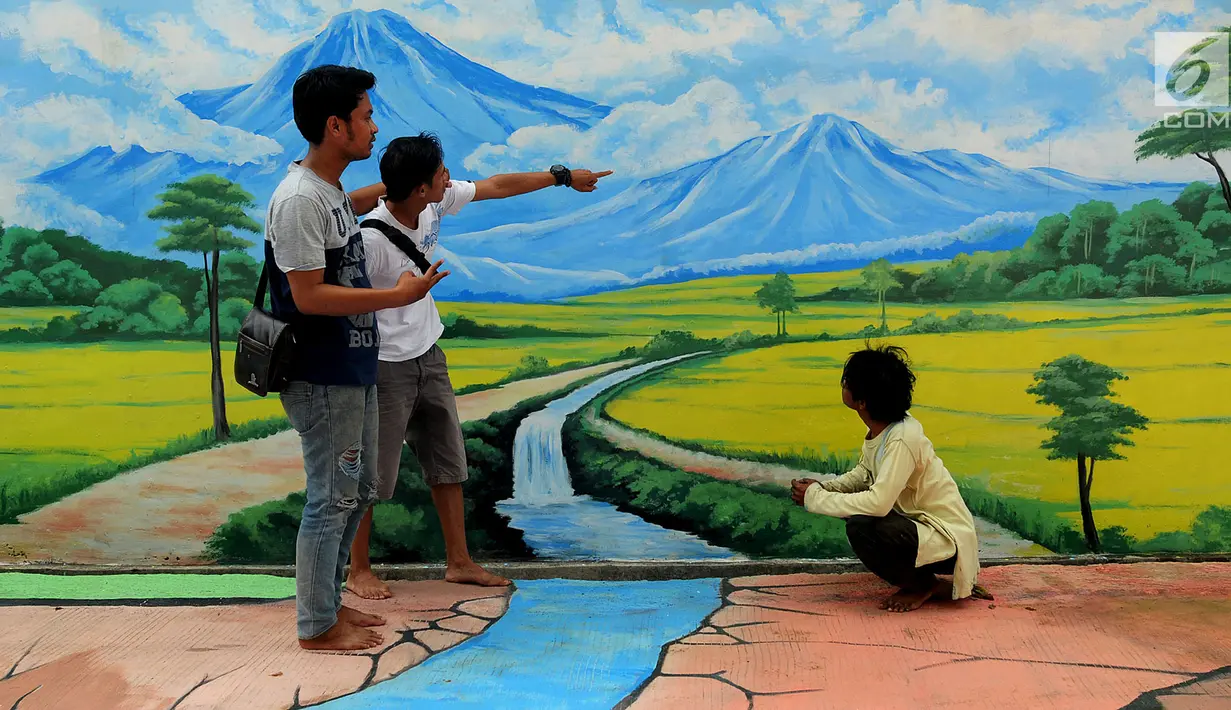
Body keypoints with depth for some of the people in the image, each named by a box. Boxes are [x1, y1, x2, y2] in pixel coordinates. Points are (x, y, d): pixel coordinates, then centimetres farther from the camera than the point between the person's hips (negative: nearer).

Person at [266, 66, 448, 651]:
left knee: (358, 489, 17)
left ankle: (328, 601, 31)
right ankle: (316, 625, 14)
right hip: (322, 378, -10)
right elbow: (309, 296, -23)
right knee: (332, 497, -1)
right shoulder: (299, 200, -19)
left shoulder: (329, 191, 11)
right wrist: (396, 295, -21)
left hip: (353, 370, 10)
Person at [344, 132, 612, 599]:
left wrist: (563, 177, 13)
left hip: (429, 356, 8)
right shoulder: (370, 239, -26)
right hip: (385, 366, -8)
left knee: (448, 462, 13)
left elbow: (498, 187, 7)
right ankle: (358, 571, 20)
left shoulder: (437, 202, -5)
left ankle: (458, 562, 24)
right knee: (373, 473, 3)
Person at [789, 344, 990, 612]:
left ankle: (923, 586, -2)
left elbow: (878, 503, -37)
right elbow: (863, 474, 12)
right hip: (918, 521, 9)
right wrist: (823, 487, -6)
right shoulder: (880, 428, -3)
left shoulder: (901, 439, -28)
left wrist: (815, 498, -26)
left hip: (947, 539, -9)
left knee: (861, 528, -28)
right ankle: (918, 575, 15)